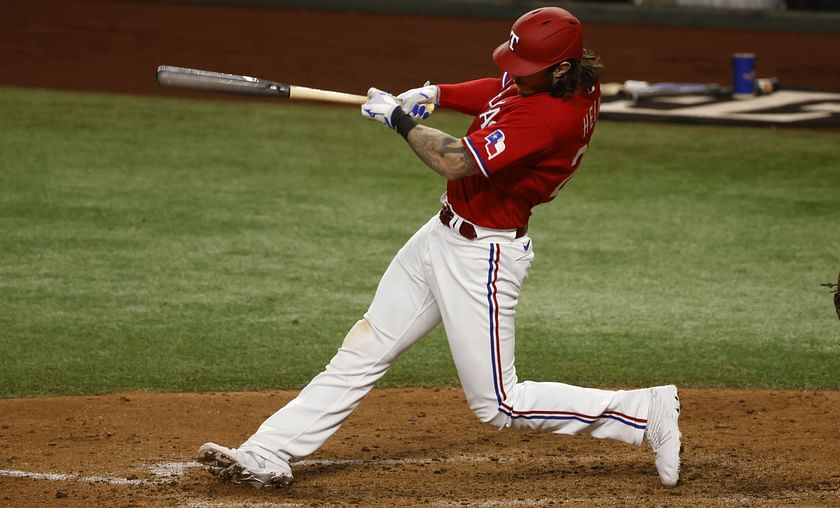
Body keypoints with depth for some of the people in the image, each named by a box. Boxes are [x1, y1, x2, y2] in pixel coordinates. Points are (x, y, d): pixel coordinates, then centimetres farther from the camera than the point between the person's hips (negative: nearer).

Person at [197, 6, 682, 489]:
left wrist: (398, 116, -14)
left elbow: (454, 161, -31)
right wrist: (431, 94, 0)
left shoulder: (552, 116, -30)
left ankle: (649, 412, 6)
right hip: (443, 234, 10)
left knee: (499, 404, -1)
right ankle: (267, 456, 15)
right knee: (361, 353, 11)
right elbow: (494, 92, 19)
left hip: (480, 256, -10)